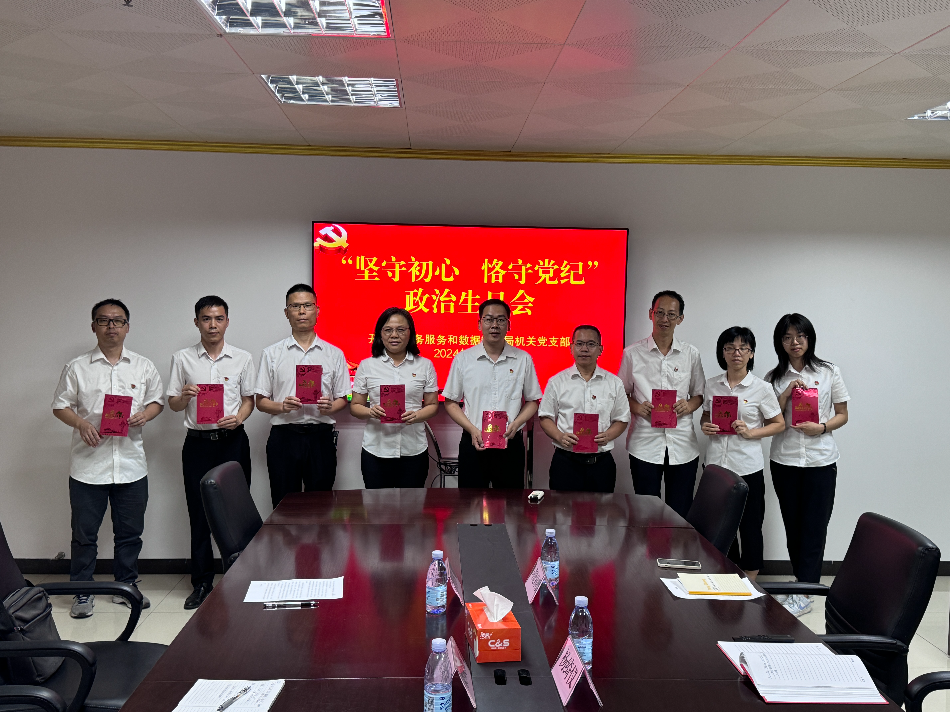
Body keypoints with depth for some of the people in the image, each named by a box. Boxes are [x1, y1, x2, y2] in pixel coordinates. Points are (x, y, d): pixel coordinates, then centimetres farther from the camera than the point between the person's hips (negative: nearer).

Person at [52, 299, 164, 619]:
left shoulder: (143, 366, 7)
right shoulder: (77, 367, 3)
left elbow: (157, 400, 13)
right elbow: (60, 406, 4)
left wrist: (144, 415, -8)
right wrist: (81, 423, -14)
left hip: (131, 464, 2)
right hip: (88, 464, -1)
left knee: (130, 532, 11)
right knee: (84, 533, 5)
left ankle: (126, 587, 26)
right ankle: (82, 592, 19)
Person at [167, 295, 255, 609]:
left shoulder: (242, 358, 7)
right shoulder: (182, 359, 7)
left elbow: (249, 399, 10)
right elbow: (173, 404, 8)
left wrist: (239, 417, -11)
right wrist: (185, 396, -14)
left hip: (233, 440, 0)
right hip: (198, 441, 0)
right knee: (199, 513, 4)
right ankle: (202, 582, 14)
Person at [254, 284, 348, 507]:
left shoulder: (334, 354, 10)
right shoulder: (272, 354, 8)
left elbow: (343, 398, 11)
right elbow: (261, 401, 7)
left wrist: (330, 406, -11)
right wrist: (282, 406, -13)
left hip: (320, 436, 1)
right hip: (284, 436, 0)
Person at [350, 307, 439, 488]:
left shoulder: (425, 365, 8)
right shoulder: (367, 366, 7)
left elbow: (433, 405, 9)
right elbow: (355, 406, 9)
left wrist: (417, 416, -12)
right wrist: (370, 412, -13)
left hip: (414, 451, 0)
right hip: (376, 451, 0)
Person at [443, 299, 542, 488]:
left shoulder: (523, 359, 5)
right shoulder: (463, 359, 3)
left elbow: (532, 401, 10)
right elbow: (451, 402, 6)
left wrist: (515, 424, -8)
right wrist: (472, 429, -8)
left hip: (511, 444, 0)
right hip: (473, 444, 0)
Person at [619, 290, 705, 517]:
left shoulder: (691, 354, 8)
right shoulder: (632, 353, 3)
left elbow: (700, 394, 14)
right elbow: (622, 394, 8)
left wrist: (689, 405, -8)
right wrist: (636, 406, -12)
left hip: (683, 444, 2)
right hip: (645, 444, -1)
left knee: (682, 512, 6)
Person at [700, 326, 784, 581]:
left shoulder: (761, 388, -4)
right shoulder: (712, 385, 6)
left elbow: (779, 424, 1)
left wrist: (750, 432, -14)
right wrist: (705, 426, -5)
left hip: (748, 467, -3)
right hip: (715, 464, 3)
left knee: (750, 526, 5)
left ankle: (750, 582, 20)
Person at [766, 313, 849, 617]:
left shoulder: (828, 372, 3)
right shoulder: (774, 378, 7)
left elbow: (842, 415, 6)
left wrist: (822, 427, -13)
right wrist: (787, 393, -10)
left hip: (820, 459, -2)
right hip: (784, 459, 2)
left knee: (814, 527, -5)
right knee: (793, 525, 7)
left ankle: (803, 593, -3)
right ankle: (806, 585, 19)